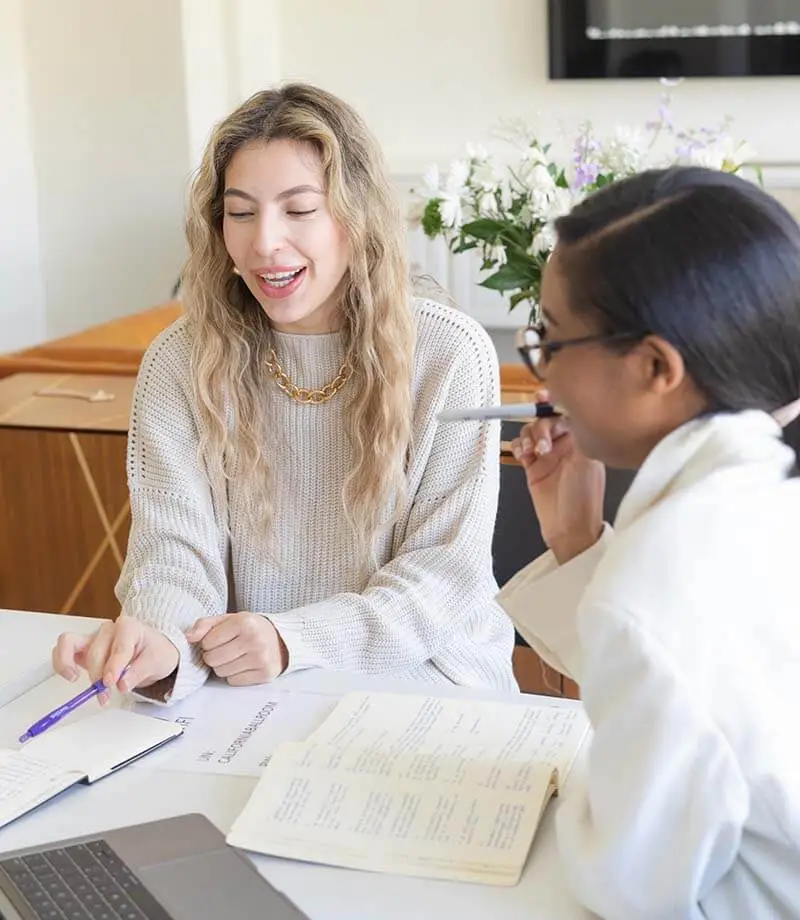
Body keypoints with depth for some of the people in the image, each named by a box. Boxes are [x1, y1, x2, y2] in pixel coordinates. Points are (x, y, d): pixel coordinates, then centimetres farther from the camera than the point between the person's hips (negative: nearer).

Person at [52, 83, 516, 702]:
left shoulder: (451, 355, -4)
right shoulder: (179, 365, 2)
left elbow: (448, 571, -5)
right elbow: (175, 548, -6)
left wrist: (292, 639, -20)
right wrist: (162, 639, -30)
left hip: (422, 678, -1)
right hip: (244, 698, 2)